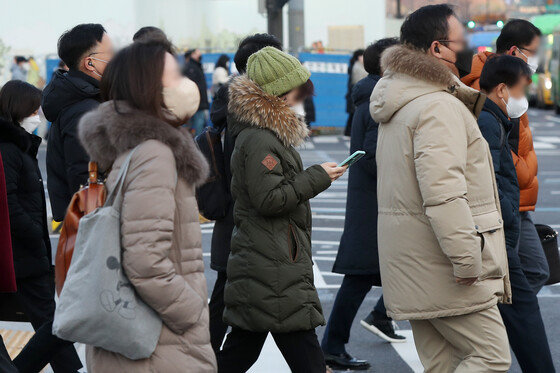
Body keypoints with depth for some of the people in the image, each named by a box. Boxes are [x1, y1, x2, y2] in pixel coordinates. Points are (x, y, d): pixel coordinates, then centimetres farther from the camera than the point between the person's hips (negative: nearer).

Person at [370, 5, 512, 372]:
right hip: (445, 272, -10)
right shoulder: (439, 107, -17)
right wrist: (467, 260, -25)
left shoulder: (402, 105, 18)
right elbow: (444, 194, -26)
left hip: (414, 268, 10)